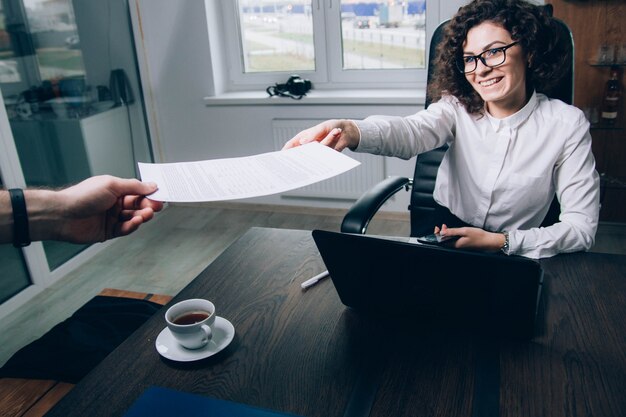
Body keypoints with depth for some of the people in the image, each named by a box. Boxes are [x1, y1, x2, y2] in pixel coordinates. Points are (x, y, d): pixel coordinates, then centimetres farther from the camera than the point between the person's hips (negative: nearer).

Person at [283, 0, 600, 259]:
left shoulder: (566, 124, -9)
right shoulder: (458, 106, -6)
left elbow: (582, 227, -10)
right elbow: (411, 131, -30)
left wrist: (498, 241, -21)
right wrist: (350, 131, -51)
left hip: (515, 252, -1)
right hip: (442, 237, 2)